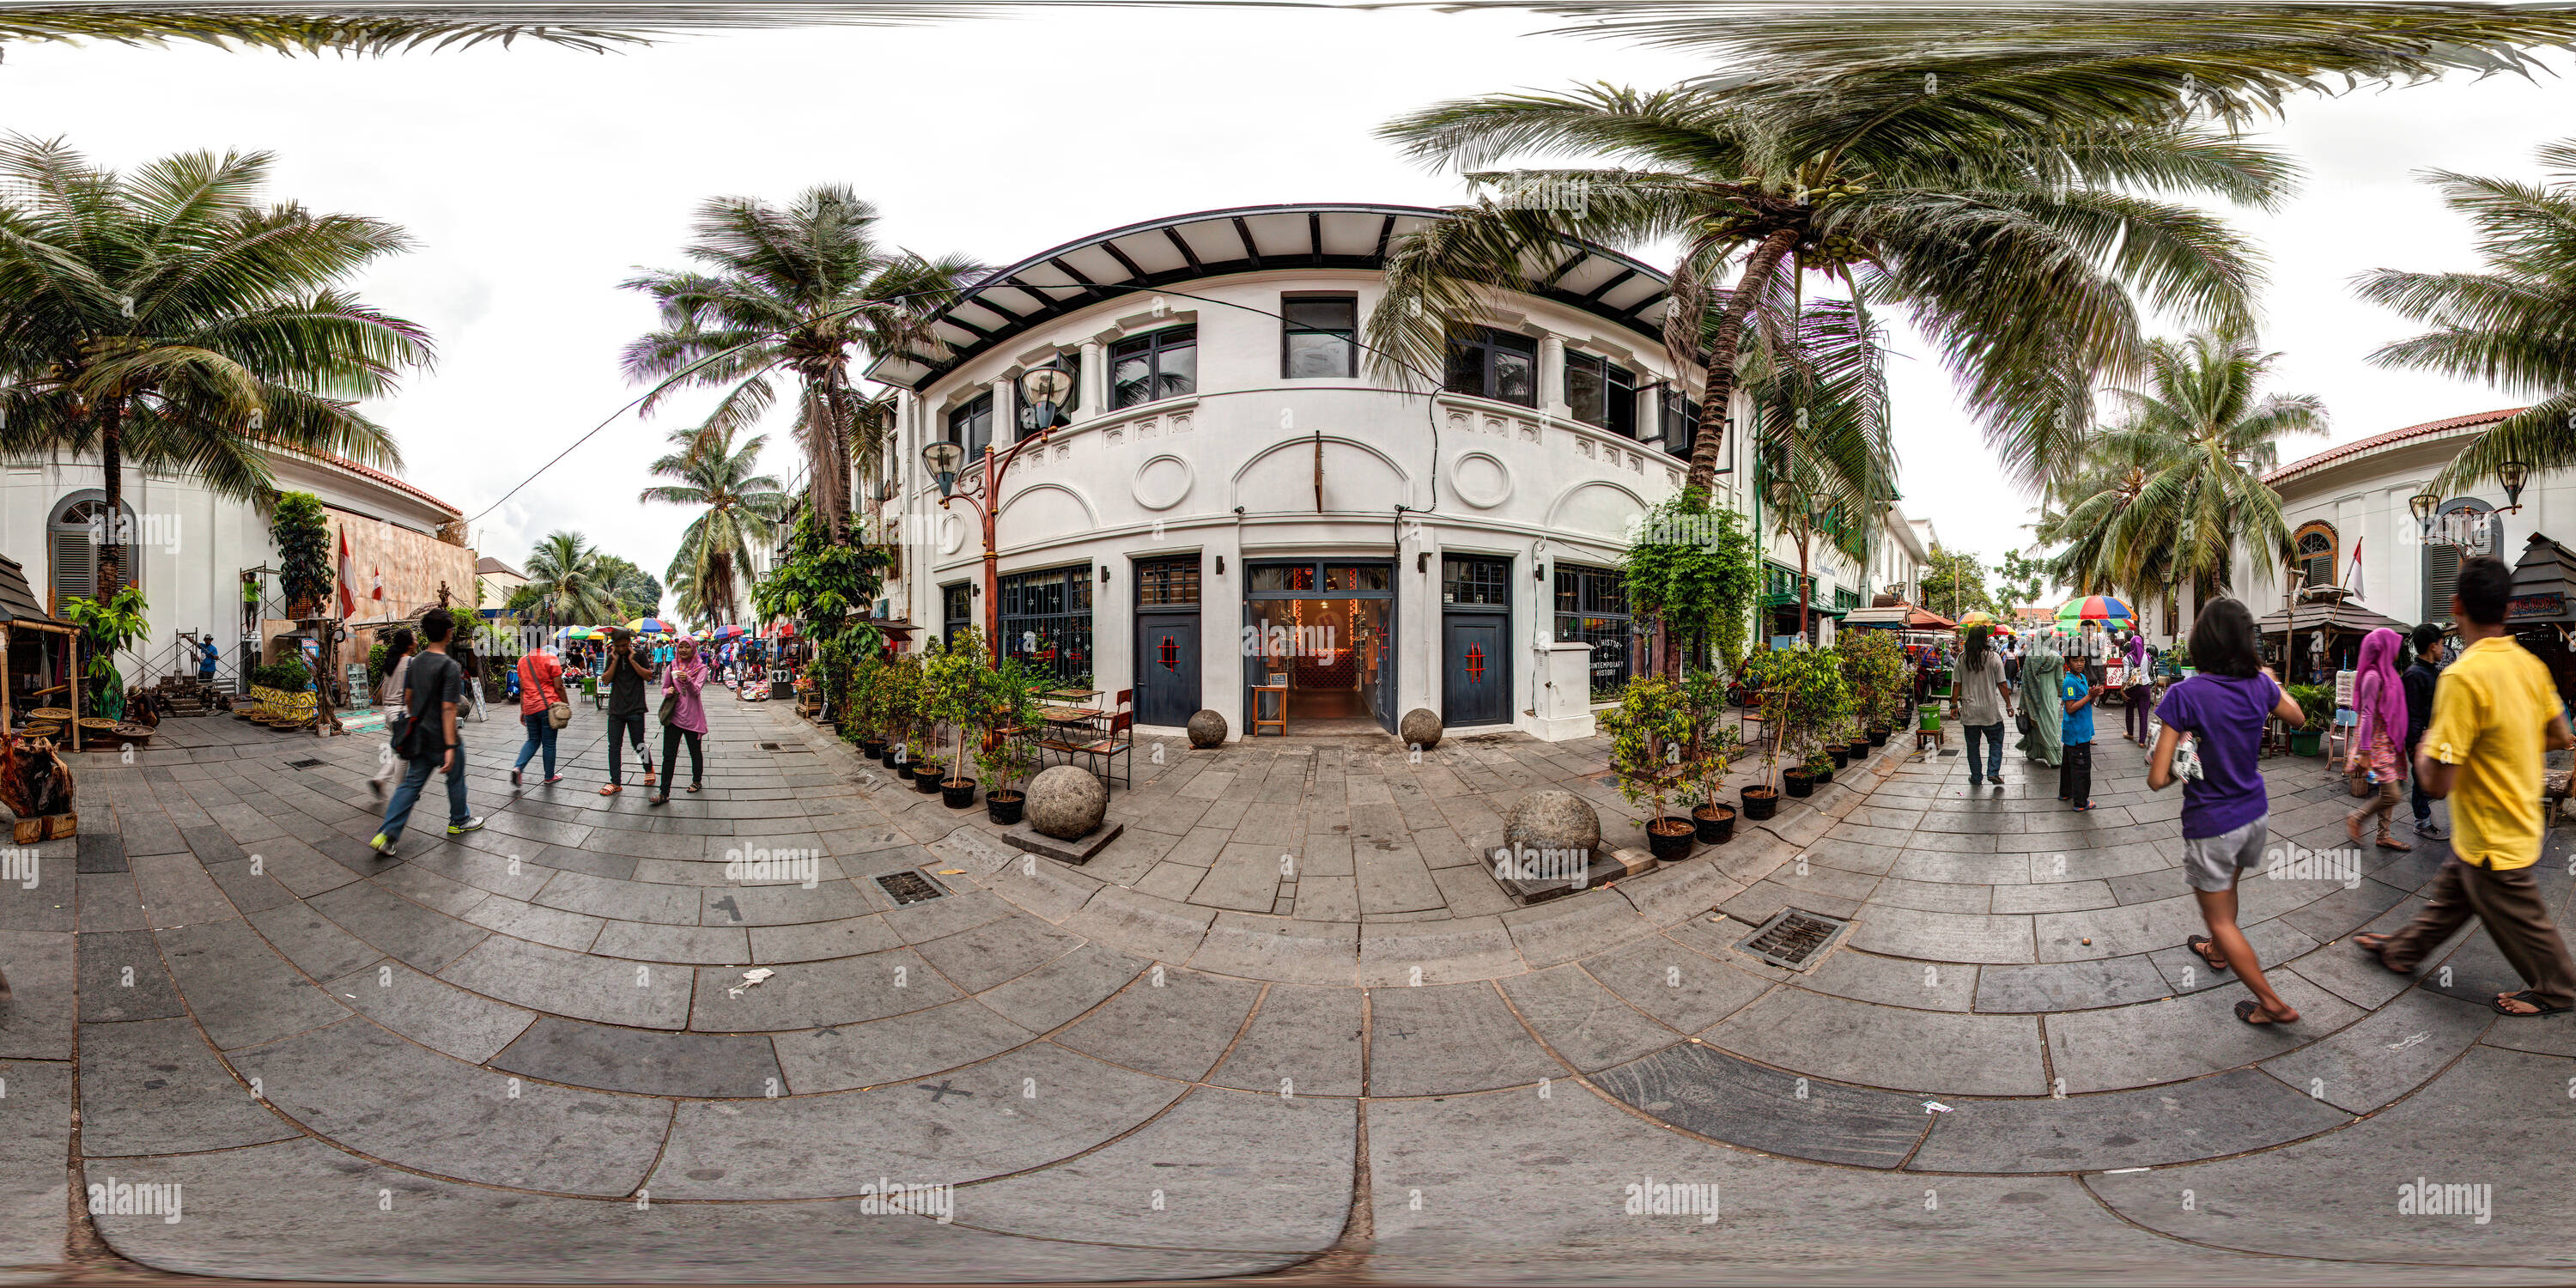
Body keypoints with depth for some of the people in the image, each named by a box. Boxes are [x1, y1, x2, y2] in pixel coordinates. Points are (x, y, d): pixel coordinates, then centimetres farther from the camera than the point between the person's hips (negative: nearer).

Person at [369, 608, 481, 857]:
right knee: (456, 780, 15)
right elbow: (448, 709, -23)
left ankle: (386, 835, -1)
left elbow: (408, 698, 13)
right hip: (442, 739, -7)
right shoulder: (449, 666, -19)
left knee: (411, 783, 7)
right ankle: (459, 821, 34)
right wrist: (450, 747, -23)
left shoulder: (416, 662, 4)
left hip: (420, 737, 7)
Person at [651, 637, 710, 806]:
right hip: (673, 715, 2)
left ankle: (697, 780, 36)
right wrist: (668, 691, -8)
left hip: (692, 716, -2)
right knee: (668, 755, -4)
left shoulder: (701, 668, -2)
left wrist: (687, 680, -36)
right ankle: (664, 793, -5)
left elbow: (696, 689, -16)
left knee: (695, 751, 12)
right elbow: (664, 688, 16)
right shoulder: (671, 667, 7)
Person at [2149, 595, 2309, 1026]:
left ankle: (2273, 1003, 13)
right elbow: (2297, 718, 18)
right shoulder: (2259, 686, -8)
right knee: (2226, 885, 32)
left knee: (2219, 917, 11)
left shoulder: (2184, 695, -24)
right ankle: (2217, 951, 55)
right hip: (2255, 815, 6)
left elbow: (2157, 779, -24)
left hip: (2211, 825, -6)